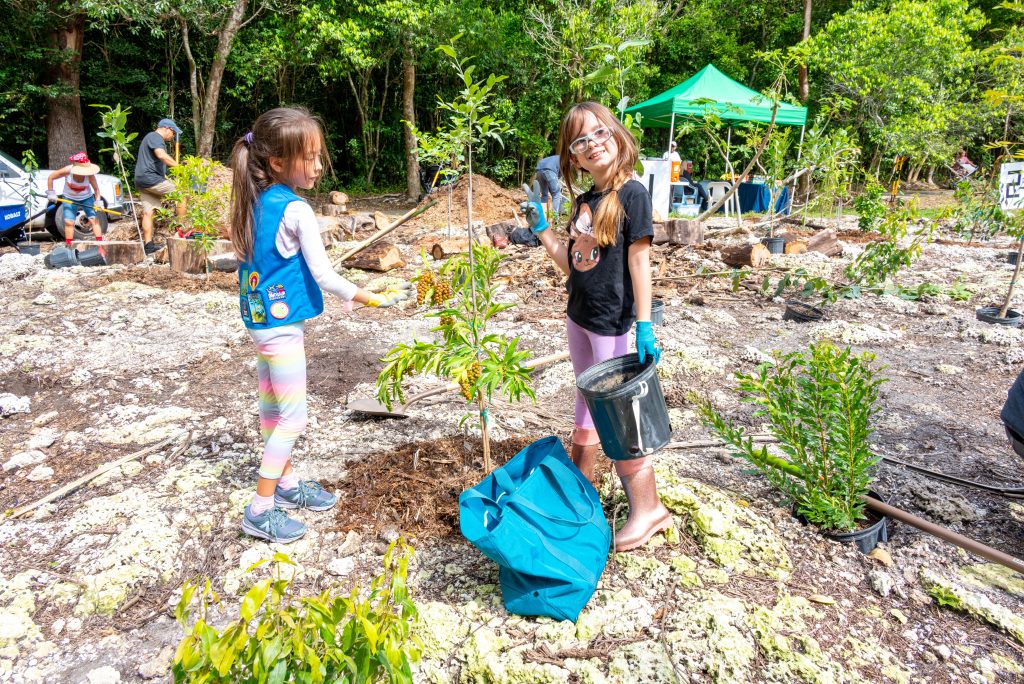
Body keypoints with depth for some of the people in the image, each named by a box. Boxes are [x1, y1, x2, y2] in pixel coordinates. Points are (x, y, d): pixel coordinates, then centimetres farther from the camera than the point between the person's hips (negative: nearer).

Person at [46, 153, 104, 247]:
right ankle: (68, 245, 5)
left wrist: (98, 201, -25)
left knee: (93, 219, -10)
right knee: (69, 222, -4)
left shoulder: (89, 175, -23)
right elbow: (50, 177, -11)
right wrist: (50, 193, -12)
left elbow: (96, 188, -13)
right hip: (69, 199, 0)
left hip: (87, 198, 0)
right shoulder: (68, 171, -23)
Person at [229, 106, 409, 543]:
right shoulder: (296, 210, -20)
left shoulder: (254, 201, 5)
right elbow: (324, 276, -19)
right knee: (292, 420, 2)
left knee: (272, 408, 19)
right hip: (283, 325, -9)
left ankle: (286, 483, 36)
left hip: (259, 321, 9)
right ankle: (260, 511, 11)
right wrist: (370, 299, -11)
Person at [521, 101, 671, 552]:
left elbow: (639, 261, -15)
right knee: (588, 405, 21)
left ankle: (648, 508, 18)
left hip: (614, 325, -8)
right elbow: (572, 265, 9)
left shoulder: (631, 194, -12)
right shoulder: (582, 202, 8)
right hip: (579, 319, 8)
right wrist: (540, 227, 4)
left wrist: (644, 326, -18)